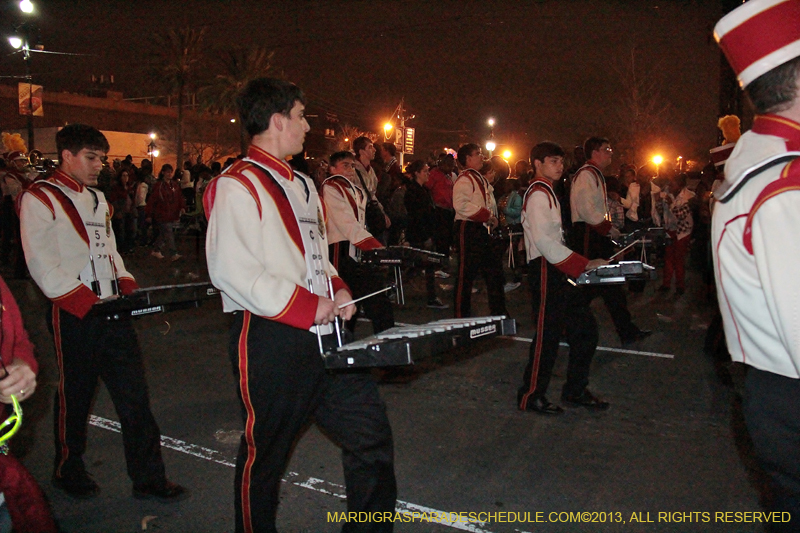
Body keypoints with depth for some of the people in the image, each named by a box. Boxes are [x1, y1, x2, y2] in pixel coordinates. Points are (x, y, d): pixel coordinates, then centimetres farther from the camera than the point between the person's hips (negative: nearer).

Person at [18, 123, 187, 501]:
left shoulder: (97, 197, 18)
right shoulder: (39, 199, -6)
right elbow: (42, 264, -13)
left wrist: (127, 286, 7)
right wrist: (87, 301, -18)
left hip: (113, 311, 7)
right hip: (74, 316, -6)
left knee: (134, 393, 5)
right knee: (74, 397, 9)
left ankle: (148, 478, 13)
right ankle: (68, 471, 33)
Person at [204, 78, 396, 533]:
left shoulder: (302, 185, 17)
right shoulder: (238, 186, -11)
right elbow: (231, 271, -21)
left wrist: (337, 289, 6)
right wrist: (307, 305, -19)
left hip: (325, 334, 8)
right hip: (273, 342, -8)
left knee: (371, 434, 10)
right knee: (265, 454, 9)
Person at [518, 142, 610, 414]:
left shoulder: (546, 192, 22)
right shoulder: (538, 193, -11)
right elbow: (544, 240, -22)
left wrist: (584, 264, 15)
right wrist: (583, 265, -21)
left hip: (560, 270, 10)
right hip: (545, 271, -10)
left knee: (585, 330, 12)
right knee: (547, 335, -5)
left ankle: (575, 391, 24)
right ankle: (530, 396, 9)